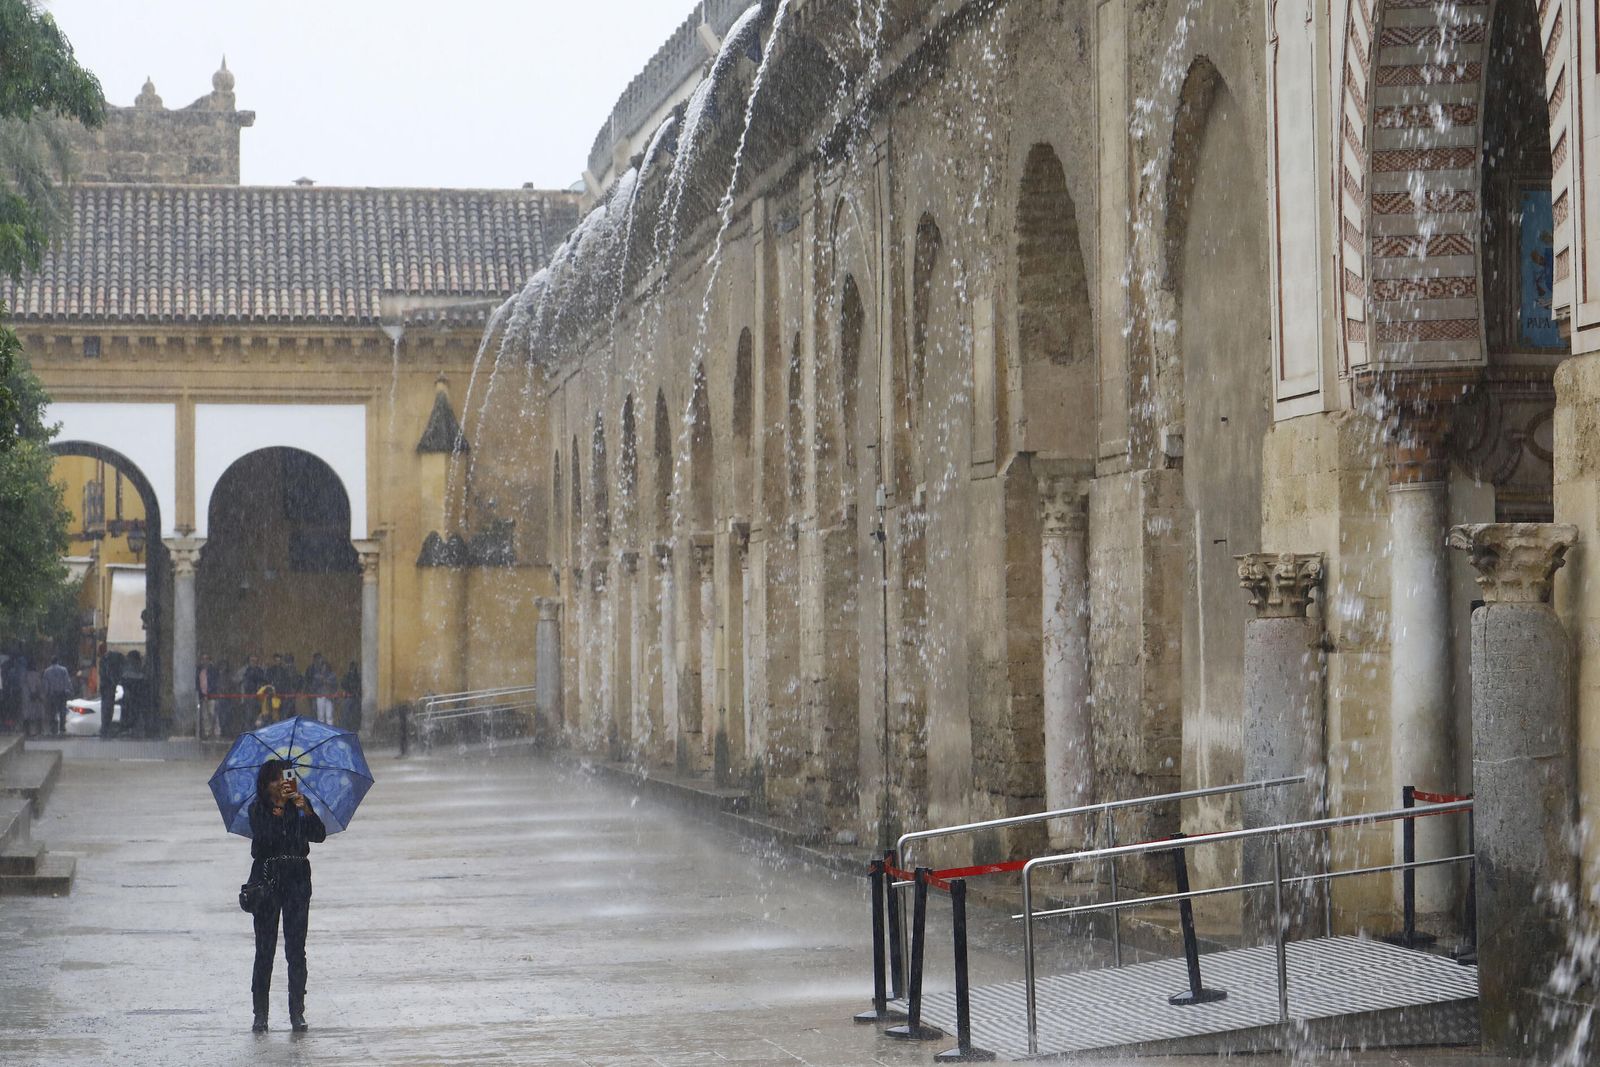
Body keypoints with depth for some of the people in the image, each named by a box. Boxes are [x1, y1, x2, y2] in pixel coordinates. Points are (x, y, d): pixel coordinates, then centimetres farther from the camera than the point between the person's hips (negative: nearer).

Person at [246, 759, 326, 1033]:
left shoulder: (299, 805, 5)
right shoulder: (257, 809, 1)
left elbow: (320, 836, -9)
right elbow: (262, 837, -15)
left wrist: (305, 809, -23)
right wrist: (277, 809, -27)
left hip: (297, 879, 1)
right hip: (267, 879, -1)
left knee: (296, 948, -1)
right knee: (265, 948, 0)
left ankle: (297, 1013, 3)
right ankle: (260, 1014, 5)